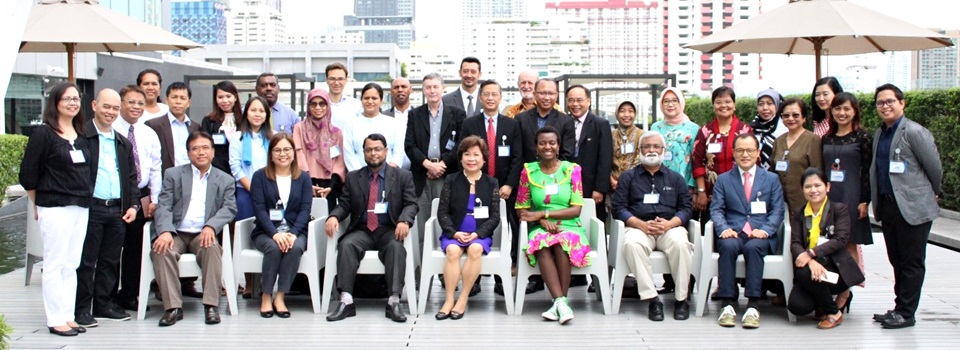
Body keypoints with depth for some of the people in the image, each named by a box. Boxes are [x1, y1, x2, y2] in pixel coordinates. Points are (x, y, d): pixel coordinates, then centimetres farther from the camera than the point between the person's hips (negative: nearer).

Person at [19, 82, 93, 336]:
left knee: (71, 265, 10)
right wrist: (39, 204, 1)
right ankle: (56, 320, 5)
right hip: (55, 208, -6)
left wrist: (86, 197, 10)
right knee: (54, 265, -1)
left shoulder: (81, 135, 12)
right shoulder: (44, 134, -6)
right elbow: (28, 173, -5)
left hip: (81, 207, 6)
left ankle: (68, 316, 17)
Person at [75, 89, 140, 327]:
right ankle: (82, 308, 10)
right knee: (86, 261, 1)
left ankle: (104, 304, 21)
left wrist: (133, 205, 8)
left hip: (118, 211, 6)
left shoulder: (123, 143, 18)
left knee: (110, 261, 11)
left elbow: (131, 177, 19)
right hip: (91, 208, -6)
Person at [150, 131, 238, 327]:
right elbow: (164, 207, 2)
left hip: (203, 235, 0)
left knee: (212, 249, -33)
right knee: (162, 250, -31)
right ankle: (173, 307, -27)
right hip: (176, 233, 0)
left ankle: (211, 305, -29)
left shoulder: (225, 180, 15)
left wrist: (211, 226, -19)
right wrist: (165, 231, -19)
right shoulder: (173, 175, 13)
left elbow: (229, 208, 2)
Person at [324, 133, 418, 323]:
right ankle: (346, 301, -33)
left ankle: (394, 301, -36)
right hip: (361, 231, 2)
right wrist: (333, 216, -14)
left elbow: (411, 204, 2)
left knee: (396, 247, -34)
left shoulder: (403, 176, 10)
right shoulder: (353, 177, 16)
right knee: (346, 245, -30)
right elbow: (344, 205, 10)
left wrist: (404, 221, -21)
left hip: (389, 231, -1)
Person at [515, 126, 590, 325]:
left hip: (569, 227, 0)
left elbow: (576, 210, -2)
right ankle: (561, 302, -40)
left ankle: (558, 303, -30)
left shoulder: (572, 169, 4)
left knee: (562, 242, -35)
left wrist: (543, 213, -11)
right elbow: (522, 209, 8)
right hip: (541, 228, 1)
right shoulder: (528, 171, 7)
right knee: (542, 244, -34)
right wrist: (542, 221, -12)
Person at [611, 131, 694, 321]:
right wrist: (641, 224, -11)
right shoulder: (628, 177, 17)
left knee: (681, 243, -34)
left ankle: (682, 299, -20)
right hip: (639, 227, -1)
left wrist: (669, 223, -11)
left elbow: (686, 207, 11)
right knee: (632, 244, -36)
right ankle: (652, 298, -31)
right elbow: (619, 207, 6)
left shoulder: (675, 178, 22)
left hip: (670, 227, 1)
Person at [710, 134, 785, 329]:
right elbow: (716, 209, 7)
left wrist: (765, 230, -12)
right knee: (728, 246, -34)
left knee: (753, 247, -35)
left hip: (760, 236, 0)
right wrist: (724, 228, -14)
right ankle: (728, 304, -32)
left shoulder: (772, 179, 16)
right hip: (733, 233, 0)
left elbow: (777, 211, 7)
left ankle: (752, 306, -34)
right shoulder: (723, 179, 16)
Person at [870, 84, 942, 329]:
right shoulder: (879, 134, 12)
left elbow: (935, 167, -7)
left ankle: (906, 313, 8)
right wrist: (876, 201, 15)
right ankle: (900, 307, 24)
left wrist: (934, 193, 7)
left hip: (913, 207, -8)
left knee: (911, 262, 1)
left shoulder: (914, 132, -12)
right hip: (888, 206, 8)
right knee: (897, 261, 15)